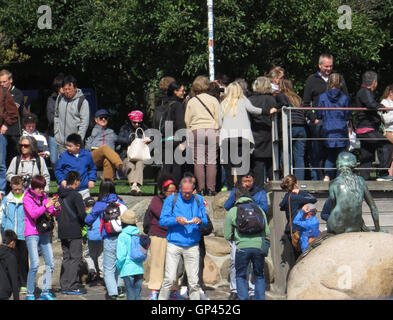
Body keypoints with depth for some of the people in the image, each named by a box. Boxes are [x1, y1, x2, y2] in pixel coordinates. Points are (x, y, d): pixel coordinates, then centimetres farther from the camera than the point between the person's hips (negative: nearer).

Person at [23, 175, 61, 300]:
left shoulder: (44, 197, 12)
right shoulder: (27, 198, -4)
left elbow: (53, 213, 8)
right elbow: (33, 214, -18)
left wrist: (57, 208, -14)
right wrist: (46, 206, -28)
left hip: (44, 233, 6)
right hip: (31, 234, -6)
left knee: (50, 264, 2)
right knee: (35, 264, -14)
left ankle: (45, 292, 11)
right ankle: (30, 294, -7)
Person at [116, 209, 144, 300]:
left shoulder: (123, 236, -9)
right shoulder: (139, 234, 6)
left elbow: (121, 255, -14)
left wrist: (118, 266, -1)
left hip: (128, 269, -5)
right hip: (139, 268, 5)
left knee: (130, 295, -1)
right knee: (138, 295, 10)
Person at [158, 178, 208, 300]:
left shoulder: (198, 200, 12)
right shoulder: (171, 200, 5)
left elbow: (205, 220, 14)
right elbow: (162, 221, 0)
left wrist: (200, 221, -9)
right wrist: (177, 220, -16)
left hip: (192, 246, 2)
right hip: (174, 243, -2)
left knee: (194, 281, -1)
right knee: (170, 279, -9)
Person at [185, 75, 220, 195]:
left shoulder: (191, 101, 6)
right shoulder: (213, 100, 5)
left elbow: (187, 120, 7)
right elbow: (218, 118, 3)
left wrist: (190, 132, 18)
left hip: (196, 131, 0)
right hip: (212, 131, 0)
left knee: (198, 161, 1)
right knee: (211, 161, 1)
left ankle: (201, 188, -5)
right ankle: (211, 189, -3)